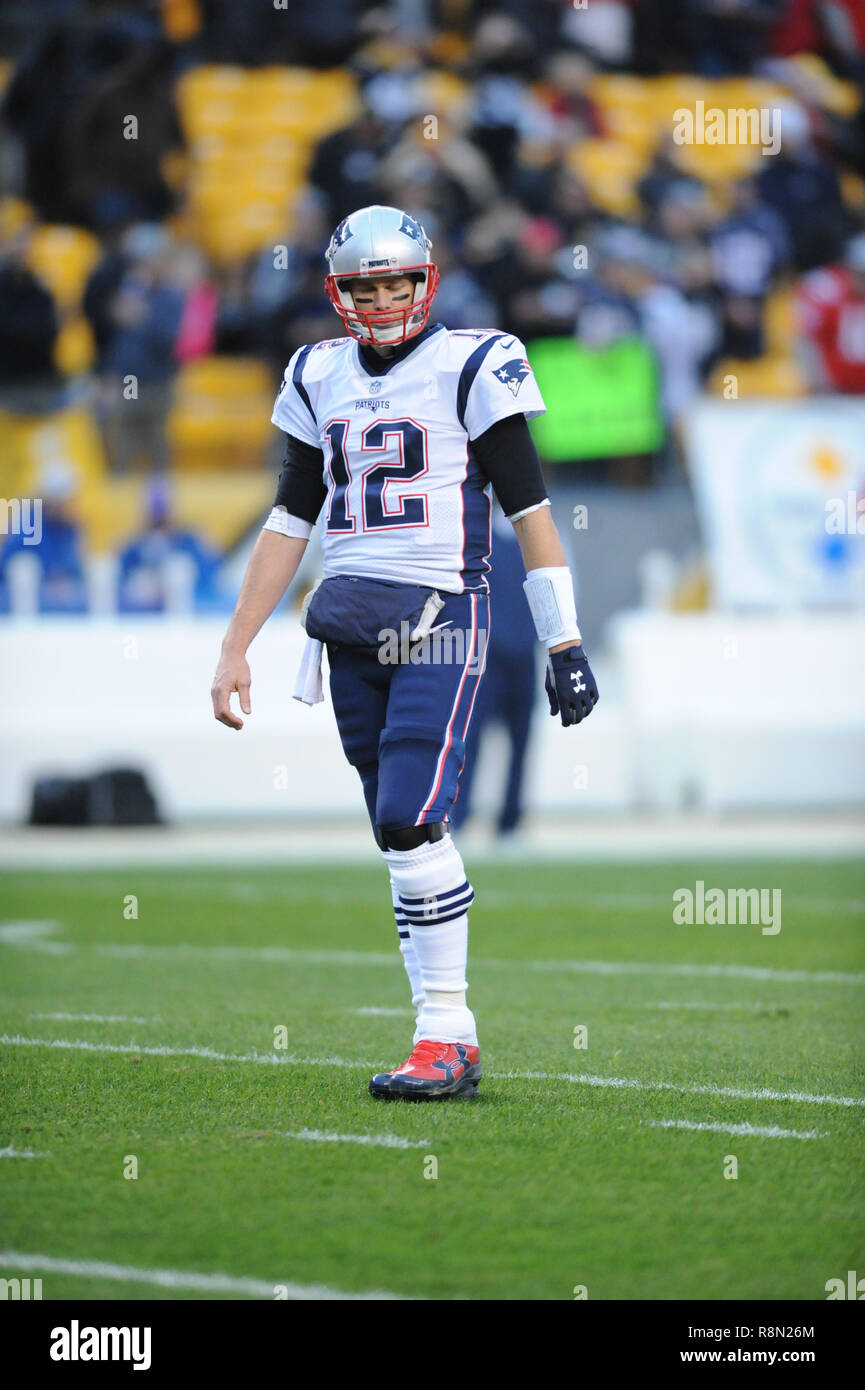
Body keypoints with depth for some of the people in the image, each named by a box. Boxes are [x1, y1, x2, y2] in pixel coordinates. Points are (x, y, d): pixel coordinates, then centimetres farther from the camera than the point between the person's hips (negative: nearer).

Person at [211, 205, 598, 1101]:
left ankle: (445, 1034, -11)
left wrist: (564, 641, -4)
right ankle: (450, 1045, 7)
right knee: (404, 838, 4)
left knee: (410, 823, -16)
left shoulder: (472, 367, -2)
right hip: (352, 625, 5)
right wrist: (235, 648, 17)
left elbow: (528, 509, -1)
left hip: (439, 620, -5)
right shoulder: (319, 379, 14)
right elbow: (290, 521, 20)